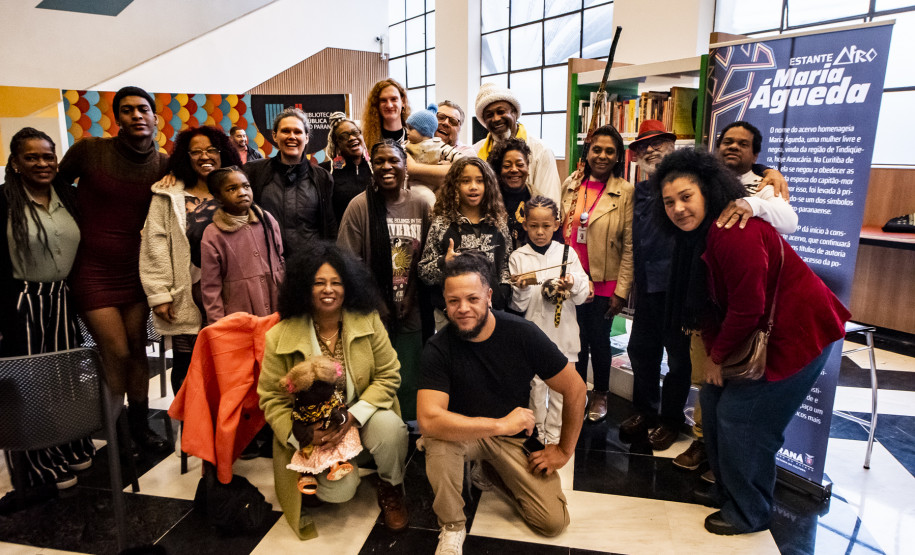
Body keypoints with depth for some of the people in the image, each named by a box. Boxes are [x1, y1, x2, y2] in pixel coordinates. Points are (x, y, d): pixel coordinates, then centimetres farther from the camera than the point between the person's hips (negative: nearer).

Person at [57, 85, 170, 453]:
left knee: (137, 348, 9)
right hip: (93, 271, -3)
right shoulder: (89, 150, -9)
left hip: (136, 269, 3)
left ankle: (139, 425, 25)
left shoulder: (164, 165, -1)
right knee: (117, 353, -3)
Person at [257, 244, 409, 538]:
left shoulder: (368, 321, -6)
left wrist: (354, 416, -20)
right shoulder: (280, 337, -8)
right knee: (338, 490, -25)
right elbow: (272, 398, -3)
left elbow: (389, 375, -6)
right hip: (314, 434, -1)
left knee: (389, 425, -32)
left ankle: (391, 489, 0)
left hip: (362, 418, 2)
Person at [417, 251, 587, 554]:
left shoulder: (522, 333, -18)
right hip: (464, 434, -2)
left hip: (516, 435, 2)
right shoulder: (438, 349, -21)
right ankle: (452, 528, -10)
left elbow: (575, 389, -9)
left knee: (554, 521, -9)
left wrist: (564, 450, -5)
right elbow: (429, 420, -34)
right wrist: (501, 424, -33)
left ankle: (493, 470, 19)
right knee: (437, 437, -35)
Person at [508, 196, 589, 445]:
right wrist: (521, 288, -22)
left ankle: (555, 436, 24)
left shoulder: (567, 253, 1)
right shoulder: (518, 258, -2)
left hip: (563, 331, 1)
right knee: (536, 384, 8)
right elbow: (518, 305, -2)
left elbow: (583, 296, 0)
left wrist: (573, 284, -21)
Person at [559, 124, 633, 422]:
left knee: (599, 340, 10)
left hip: (603, 283, -3)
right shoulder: (570, 184, 4)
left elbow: (630, 247, -8)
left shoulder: (625, 192, -8)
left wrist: (621, 291, -10)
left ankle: (600, 394, 33)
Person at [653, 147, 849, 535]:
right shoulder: (696, 234, 3)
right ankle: (727, 491, 32)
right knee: (714, 400, 12)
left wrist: (718, 356, -11)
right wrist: (712, 354, -3)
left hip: (798, 333, -10)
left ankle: (749, 513, 16)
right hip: (757, 332, 10)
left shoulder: (736, 232, -28)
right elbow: (708, 302, 6)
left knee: (741, 417, -6)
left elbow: (747, 309, -25)